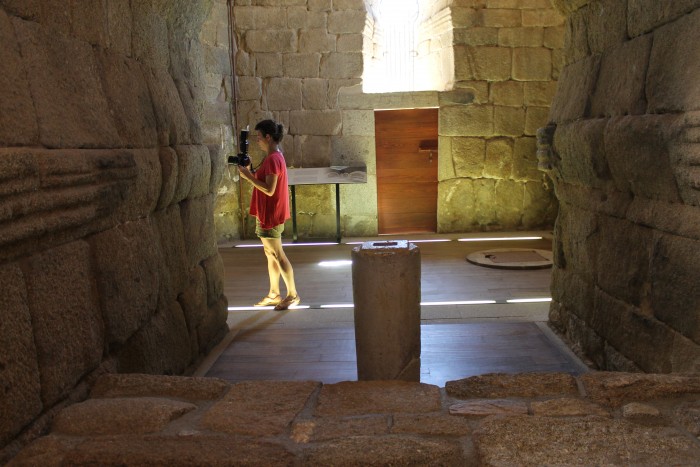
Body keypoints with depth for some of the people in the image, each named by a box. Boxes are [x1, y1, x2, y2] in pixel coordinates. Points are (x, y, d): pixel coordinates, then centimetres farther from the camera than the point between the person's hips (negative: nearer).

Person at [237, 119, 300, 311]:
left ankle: (293, 294, 7)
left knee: (277, 255, -2)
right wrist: (251, 172, 3)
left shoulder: (272, 159, -19)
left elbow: (269, 190, -24)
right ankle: (274, 294, 22)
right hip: (267, 214, 10)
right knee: (270, 254, 14)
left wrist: (248, 176, -19)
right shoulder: (275, 157, 12)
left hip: (270, 215, -10)